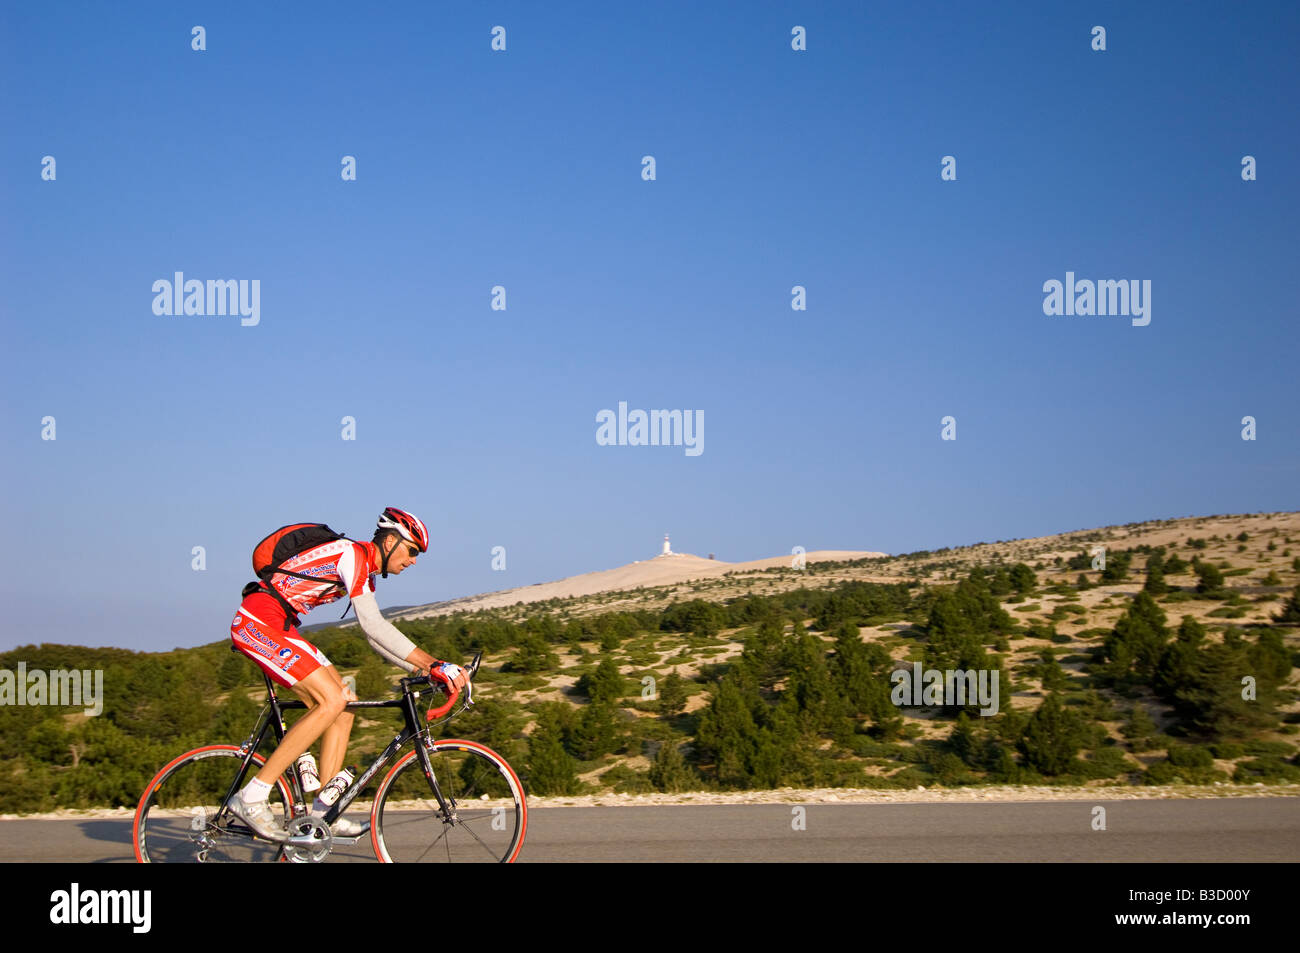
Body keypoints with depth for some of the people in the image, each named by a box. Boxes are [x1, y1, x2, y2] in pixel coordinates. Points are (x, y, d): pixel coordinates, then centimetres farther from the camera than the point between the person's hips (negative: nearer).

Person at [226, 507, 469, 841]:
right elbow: (373, 625, -22)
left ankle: (323, 813, 3)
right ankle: (252, 797, -15)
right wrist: (434, 664, -23)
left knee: (345, 703, 3)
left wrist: (425, 671, 9)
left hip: (278, 627, 10)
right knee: (331, 700, -17)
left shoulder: (366, 573, 17)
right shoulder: (353, 554, -14)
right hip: (258, 621, -10)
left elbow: (374, 636, 19)